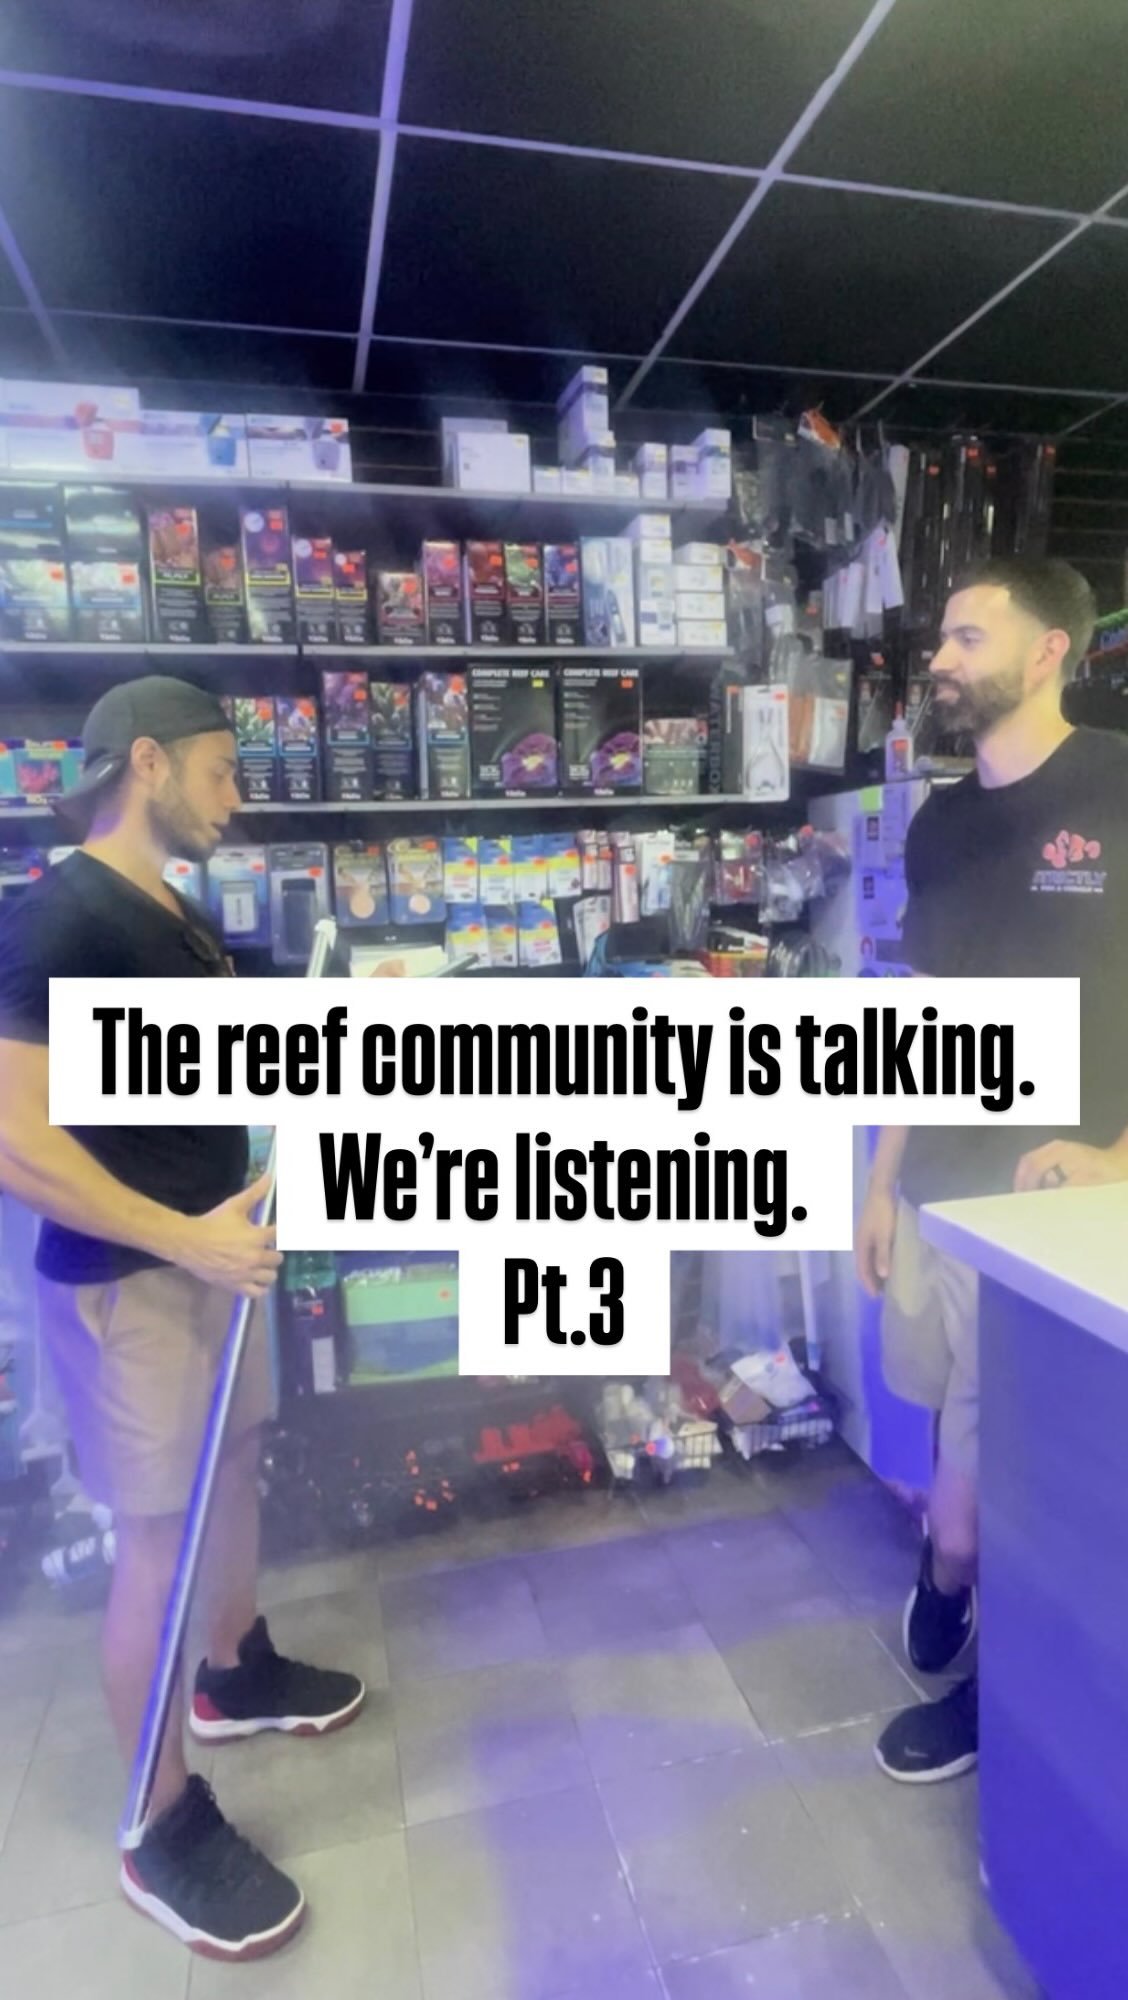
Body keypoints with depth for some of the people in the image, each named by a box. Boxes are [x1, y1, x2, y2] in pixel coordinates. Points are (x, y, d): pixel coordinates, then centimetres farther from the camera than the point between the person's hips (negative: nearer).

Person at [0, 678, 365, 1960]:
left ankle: (237, 1675, 48)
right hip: (121, 1280, -9)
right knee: (157, 1538, 4)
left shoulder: (179, 918, 9)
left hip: (208, 1248, 9)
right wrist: (187, 1238, -26)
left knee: (235, 1465, 23)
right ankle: (166, 1834, 26)